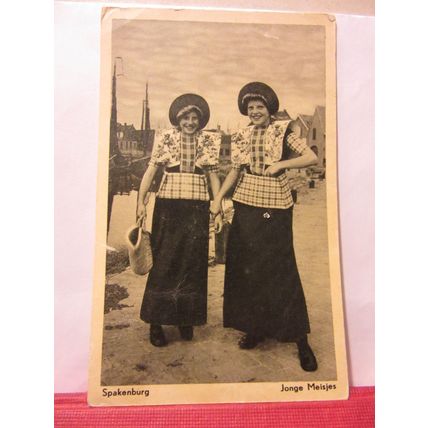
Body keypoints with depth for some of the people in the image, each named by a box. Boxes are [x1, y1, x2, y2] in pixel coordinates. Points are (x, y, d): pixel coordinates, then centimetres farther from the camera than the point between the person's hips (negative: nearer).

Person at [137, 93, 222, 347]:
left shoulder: (209, 142, 9)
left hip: (197, 209, 1)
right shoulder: (166, 139, 6)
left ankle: (186, 318, 22)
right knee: (163, 262, 1)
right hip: (168, 206, -1)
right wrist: (141, 200, -8)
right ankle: (156, 321, 12)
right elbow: (151, 170, 2)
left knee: (193, 263, 6)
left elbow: (214, 177, 9)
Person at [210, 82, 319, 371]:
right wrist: (219, 197, 3)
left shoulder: (284, 131, -1)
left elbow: (312, 158, -7)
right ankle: (255, 327, 26)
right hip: (246, 206, 5)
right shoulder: (242, 137, 10)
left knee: (281, 269, -3)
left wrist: (281, 164, -18)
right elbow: (235, 171, 13)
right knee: (246, 268, 8)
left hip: (275, 208, -4)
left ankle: (300, 338, 10)